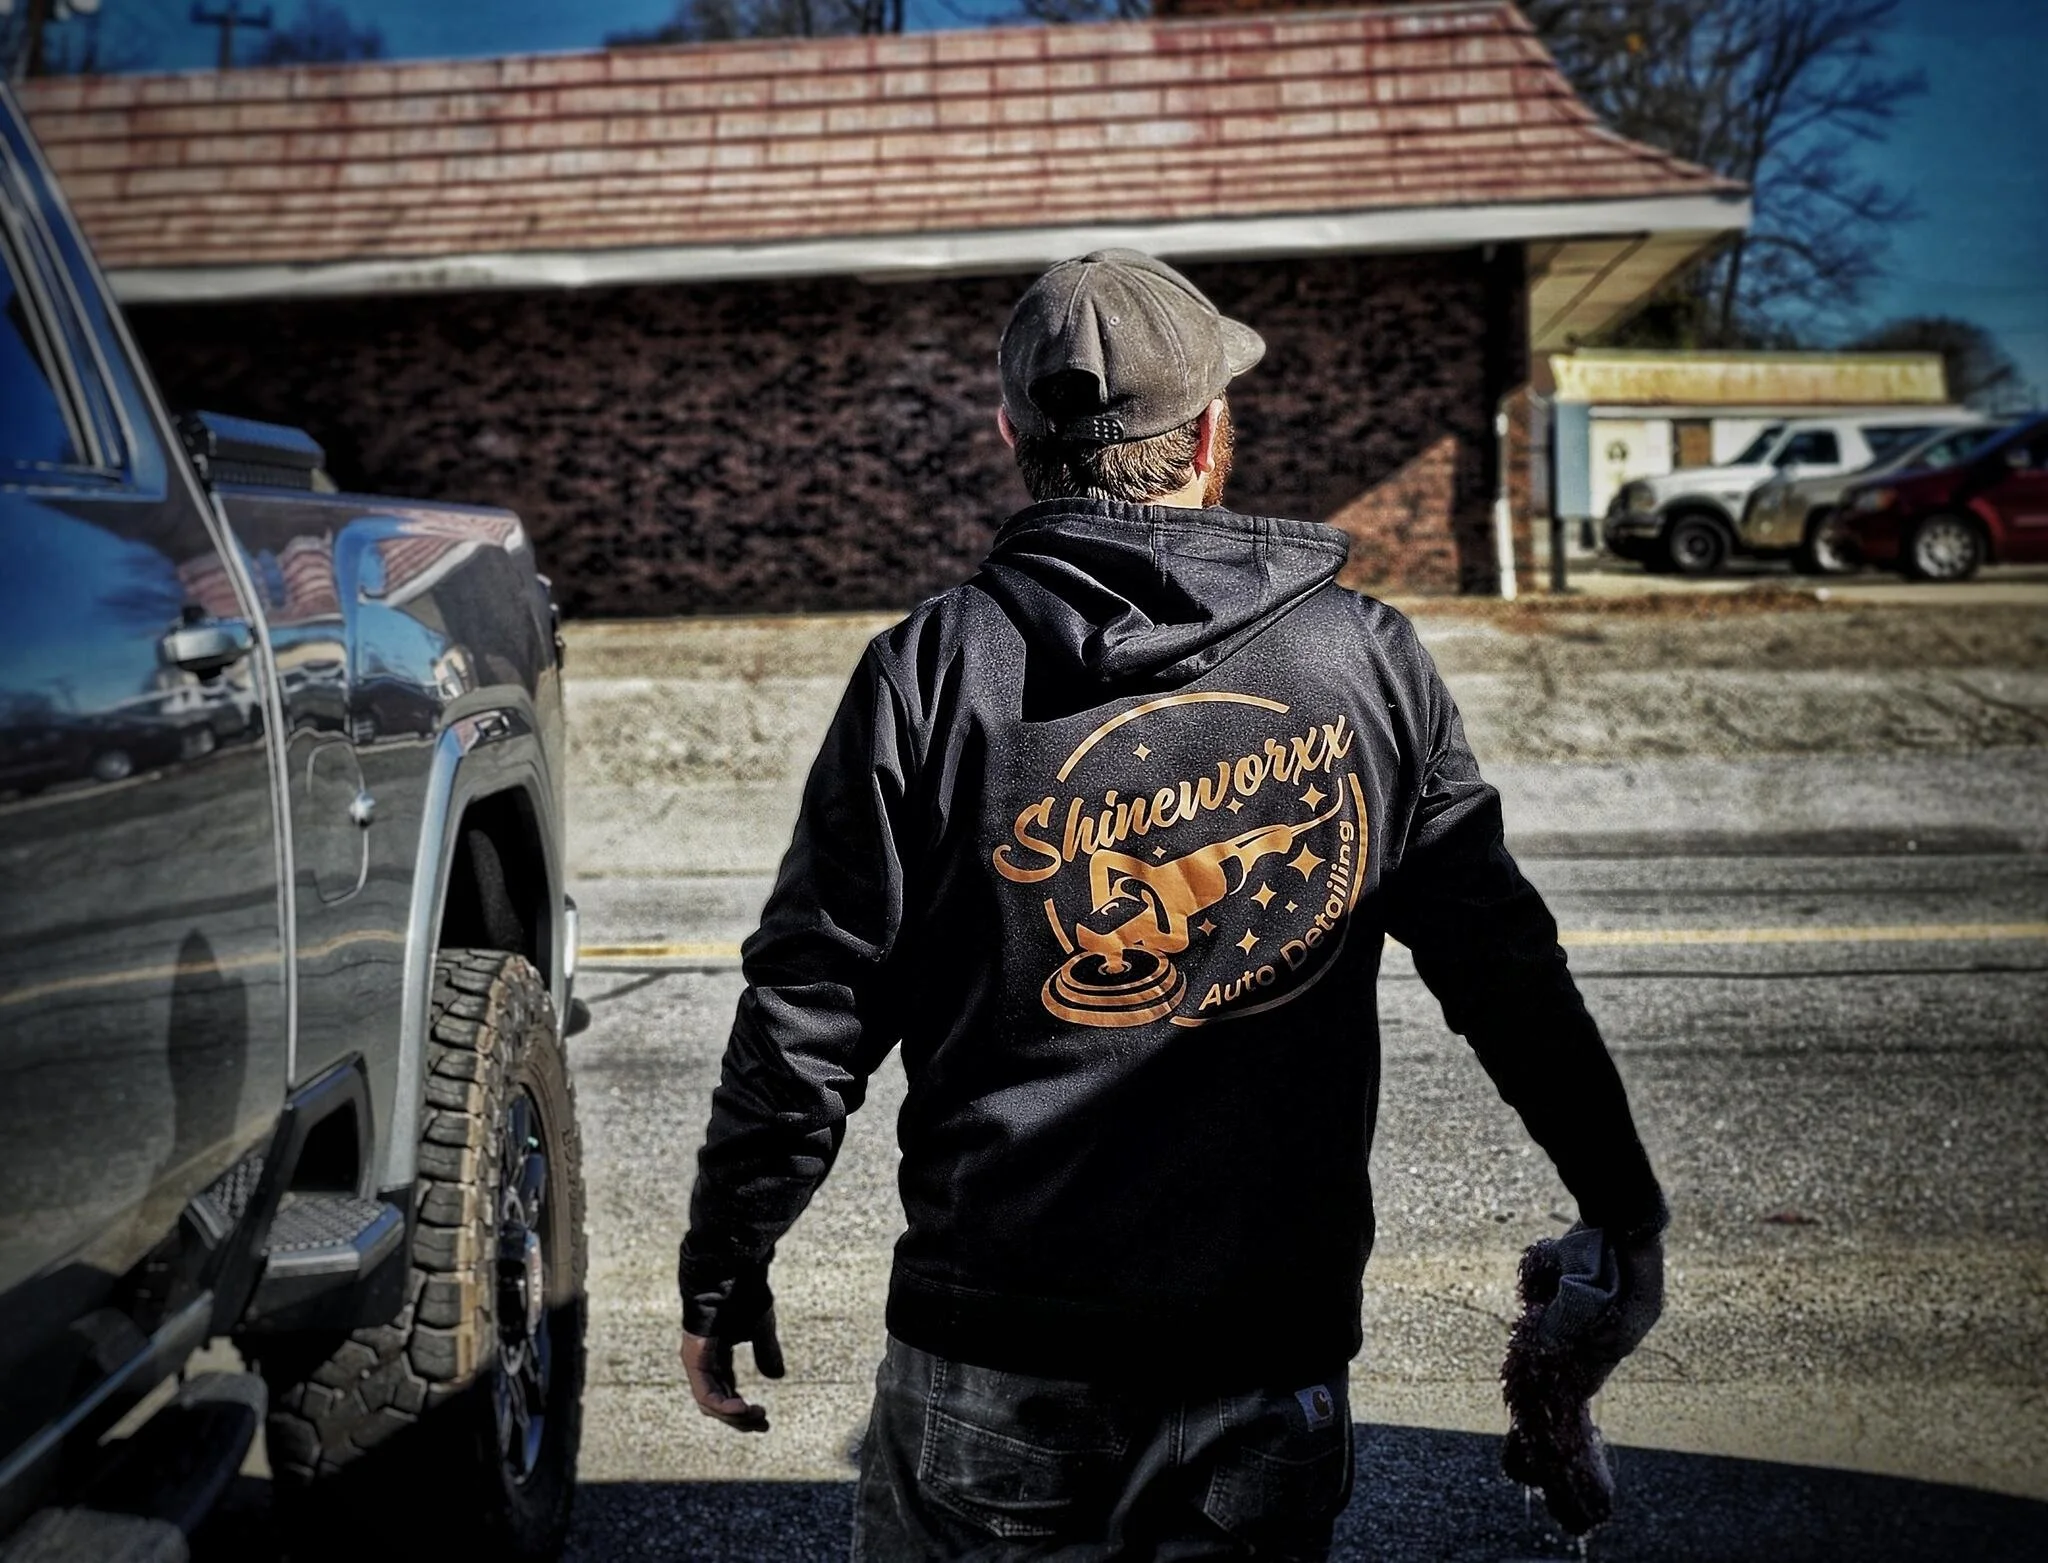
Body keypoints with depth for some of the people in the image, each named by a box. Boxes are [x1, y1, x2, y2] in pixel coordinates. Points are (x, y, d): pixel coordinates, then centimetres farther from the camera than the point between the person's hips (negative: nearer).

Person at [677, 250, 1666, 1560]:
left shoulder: (932, 673, -8)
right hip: (1275, 1369, 2)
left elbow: (808, 1008, -7)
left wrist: (724, 1269, 6)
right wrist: (1628, 1215, 16)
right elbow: (1507, 969, 4)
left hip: (994, 1368, -2)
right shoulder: (1368, 658, -1)